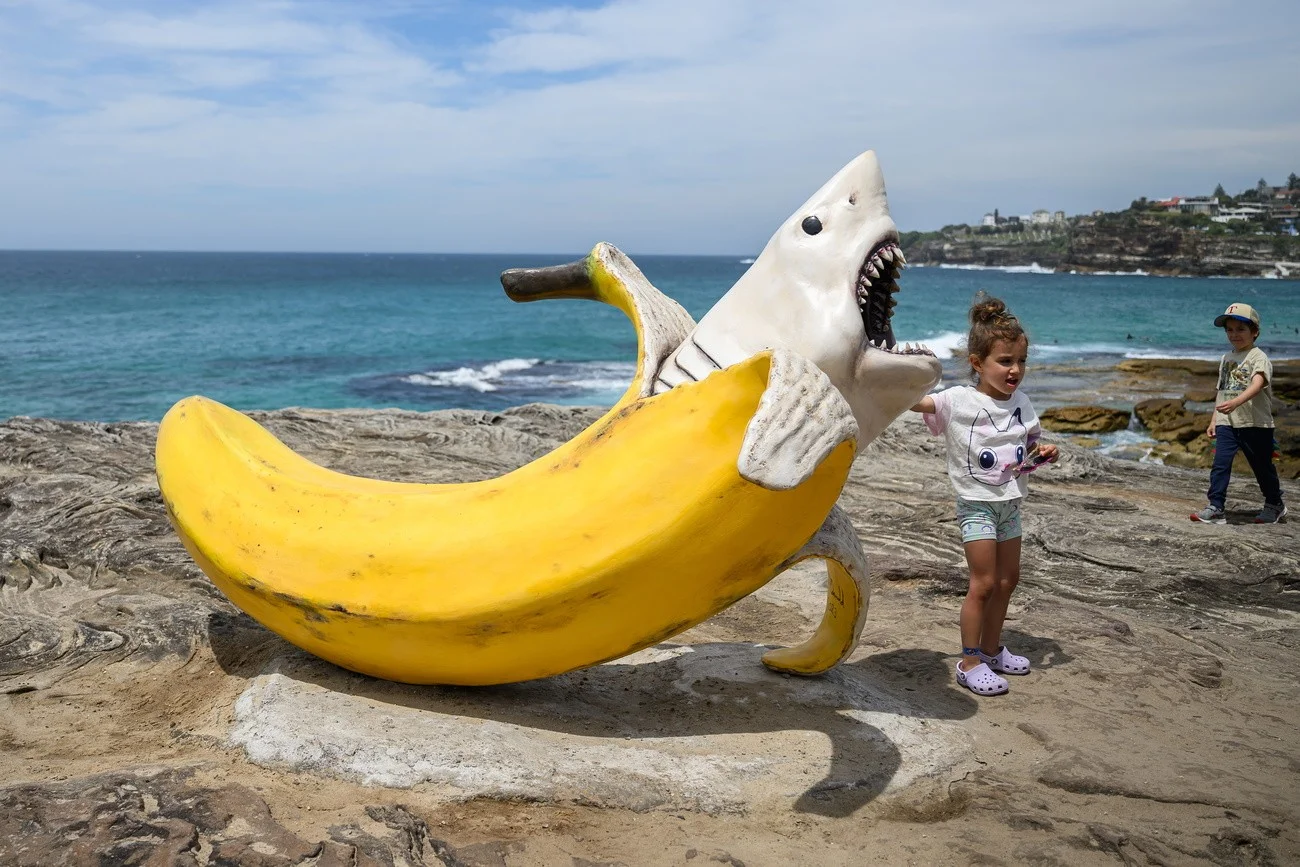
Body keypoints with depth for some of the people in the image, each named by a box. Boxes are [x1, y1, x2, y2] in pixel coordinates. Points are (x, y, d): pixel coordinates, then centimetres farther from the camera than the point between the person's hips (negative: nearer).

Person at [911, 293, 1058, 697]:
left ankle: (992, 649, 32)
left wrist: (1044, 451, -5)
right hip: (977, 504, -6)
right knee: (984, 582, -6)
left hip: (1010, 503, 7)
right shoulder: (958, 401, -14)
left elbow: (1031, 444, 16)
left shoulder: (1020, 403, 4)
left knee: (1008, 579, 15)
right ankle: (969, 662, 6)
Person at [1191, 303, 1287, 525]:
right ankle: (1215, 507, -8)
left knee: (1262, 466, 9)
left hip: (1255, 423, -5)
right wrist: (1214, 421, 17)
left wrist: (1236, 402, -44)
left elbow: (1257, 384, -27)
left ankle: (1275, 504, 29)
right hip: (1227, 423, 5)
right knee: (1220, 464, -7)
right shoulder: (1226, 359, 13)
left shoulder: (1258, 357, -9)